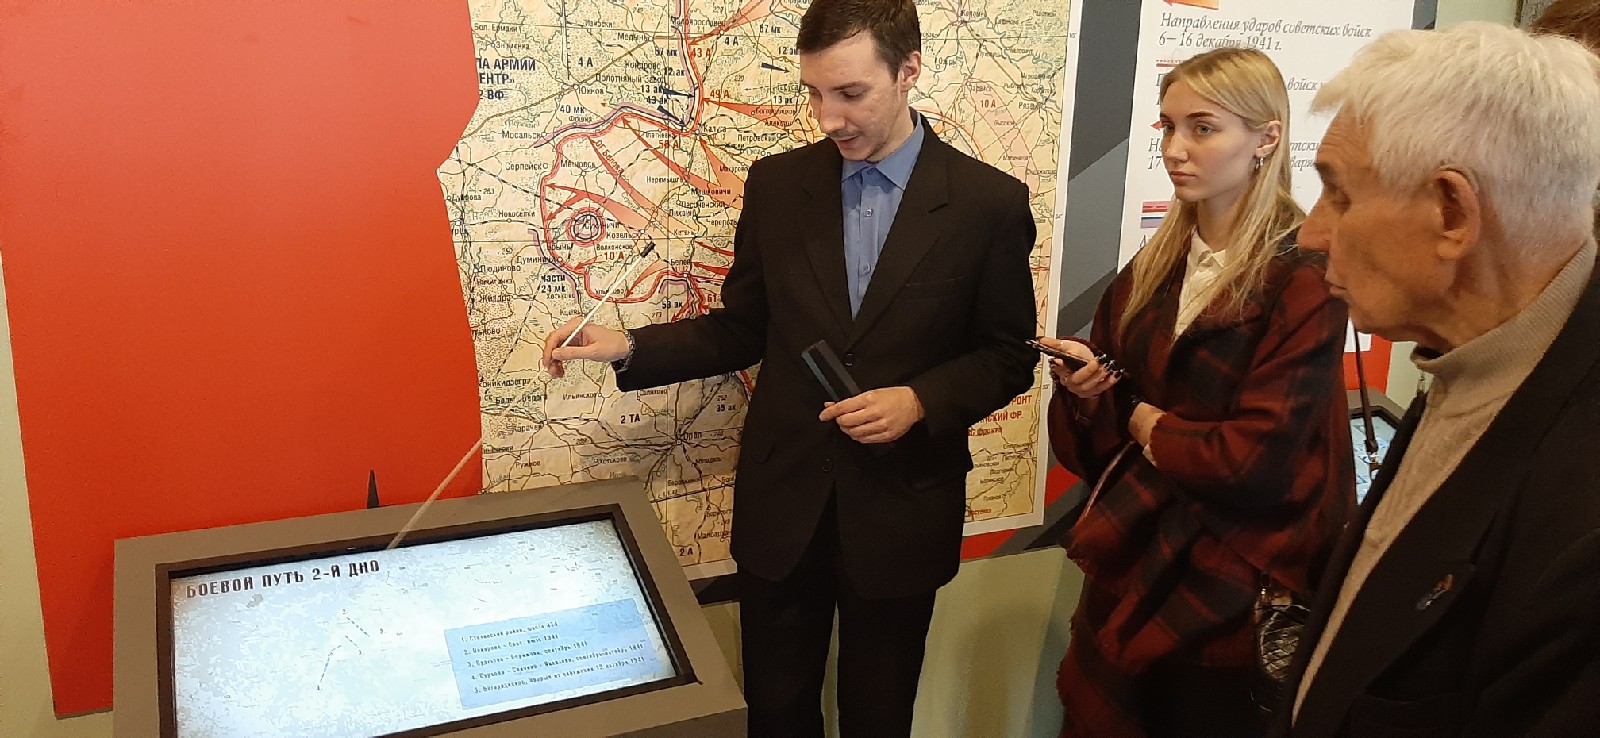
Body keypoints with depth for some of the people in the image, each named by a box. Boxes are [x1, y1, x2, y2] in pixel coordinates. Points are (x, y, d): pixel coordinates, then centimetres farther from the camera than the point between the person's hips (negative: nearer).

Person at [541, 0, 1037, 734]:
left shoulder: (989, 202, -9)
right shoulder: (777, 184, -2)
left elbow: (1009, 355, -1)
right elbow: (742, 329, 5)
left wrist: (922, 400, -18)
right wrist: (629, 347, -8)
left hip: (900, 513, -2)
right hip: (783, 505, 2)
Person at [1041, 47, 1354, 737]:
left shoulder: (1305, 281, -16)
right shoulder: (1155, 267, 5)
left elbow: (1256, 462, -21)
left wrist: (1149, 425, -7)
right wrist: (1087, 391, -13)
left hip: (1230, 591, -6)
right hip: (1130, 563, 6)